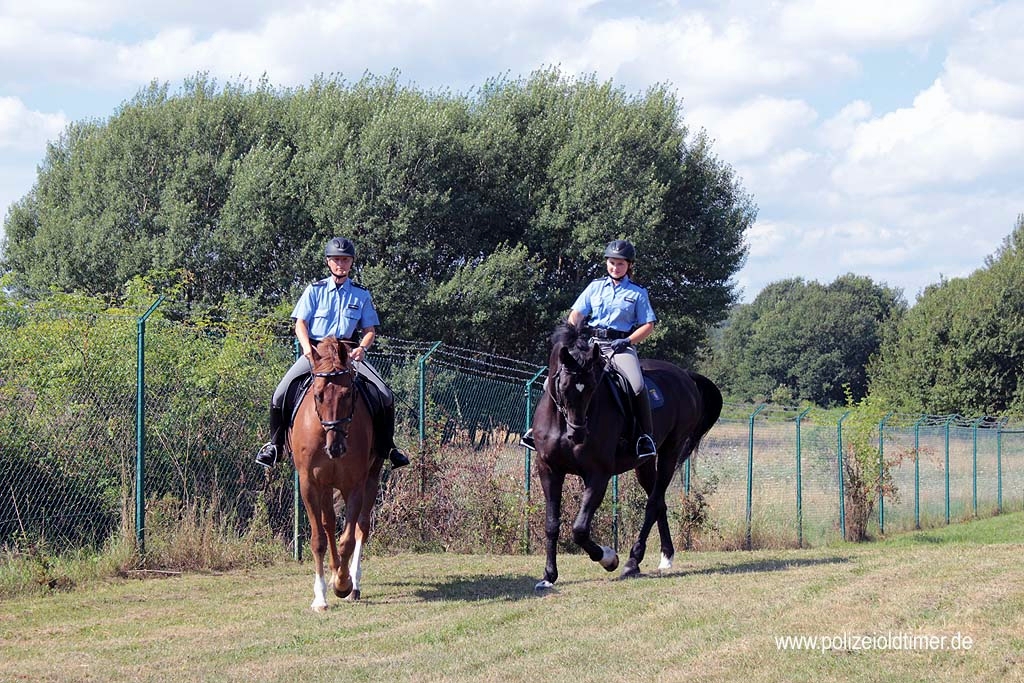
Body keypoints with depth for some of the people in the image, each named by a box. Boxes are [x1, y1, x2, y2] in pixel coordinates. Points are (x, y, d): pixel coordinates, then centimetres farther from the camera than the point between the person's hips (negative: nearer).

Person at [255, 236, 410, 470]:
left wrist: (362, 348, -12)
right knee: (281, 394, -19)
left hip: (349, 352, 1)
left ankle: (388, 446, -1)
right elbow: (300, 323, 4)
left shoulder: (361, 295, 10)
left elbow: (370, 330, 9)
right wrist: (307, 346, -15)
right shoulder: (315, 290, 7)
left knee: (385, 395, -16)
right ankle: (274, 444, -1)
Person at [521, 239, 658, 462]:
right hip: (593, 342, 3)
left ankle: (646, 436, -21)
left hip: (621, 345, -3)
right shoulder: (595, 287, 14)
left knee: (637, 385, -30)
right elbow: (576, 314, 10)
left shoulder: (637, 293, 7)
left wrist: (628, 341, -11)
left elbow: (648, 325, 5)